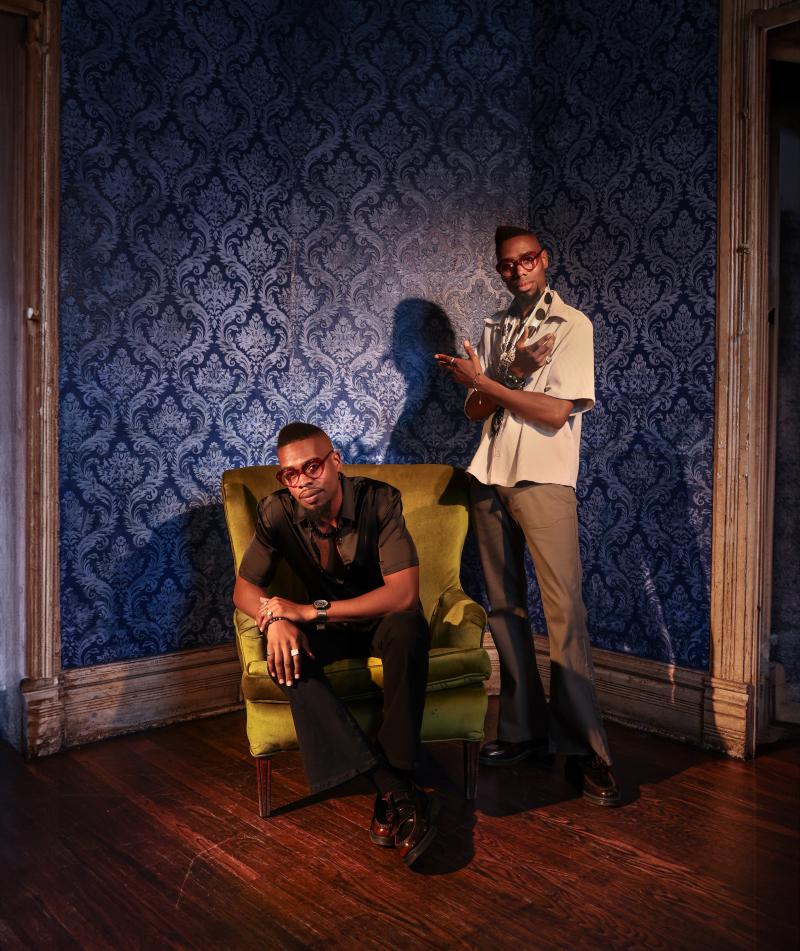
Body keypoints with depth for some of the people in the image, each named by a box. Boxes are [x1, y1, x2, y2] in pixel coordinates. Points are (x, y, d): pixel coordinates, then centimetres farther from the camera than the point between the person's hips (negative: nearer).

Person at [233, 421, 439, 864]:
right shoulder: (278, 512, -12)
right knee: (285, 652, -30)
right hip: (330, 628, 3)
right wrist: (277, 620, -29)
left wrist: (311, 611, -31)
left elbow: (404, 593, -28)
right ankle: (396, 791, -34)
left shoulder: (379, 499, -21)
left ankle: (393, 783, -29)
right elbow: (244, 587, -5)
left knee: (407, 626, -38)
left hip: (383, 621, -3)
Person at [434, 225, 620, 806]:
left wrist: (484, 381, -11)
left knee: (564, 611, -10)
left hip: (544, 480, -6)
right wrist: (513, 372, -7)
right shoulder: (498, 328, 17)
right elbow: (477, 411, 10)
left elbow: (555, 411, -12)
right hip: (491, 478, 6)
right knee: (505, 608, 7)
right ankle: (524, 728, 17)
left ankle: (586, 749, -4)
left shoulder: (572, 325, -1)